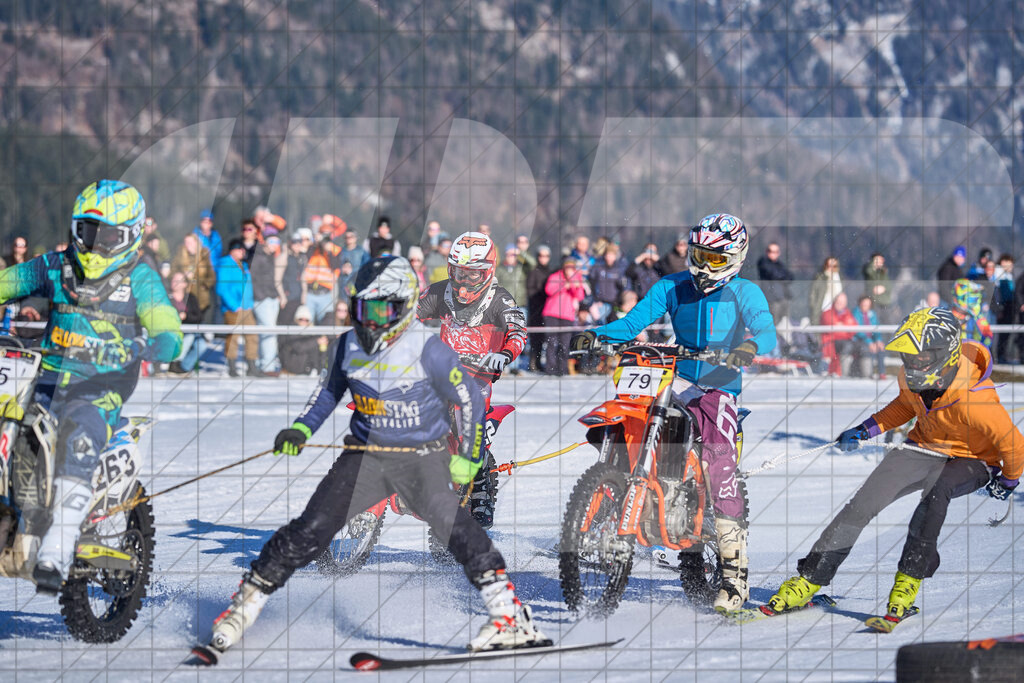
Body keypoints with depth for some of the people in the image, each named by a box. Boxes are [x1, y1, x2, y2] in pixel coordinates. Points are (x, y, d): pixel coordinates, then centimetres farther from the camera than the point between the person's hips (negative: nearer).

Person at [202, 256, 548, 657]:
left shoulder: (429, 350, -14)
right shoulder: (350, 346, 1)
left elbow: (470, 401, -5)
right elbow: (329, 390, 20)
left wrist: (468, 458, -3)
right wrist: (301, 429, 8)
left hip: (423, 458, -4)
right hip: (365, 456, 4)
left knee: (450, 522, -28)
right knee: (311, 529, -4)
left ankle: (509, 614, -28)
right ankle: (247, 602, 9)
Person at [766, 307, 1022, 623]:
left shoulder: (973, 400, -36)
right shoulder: (913, 378, -15)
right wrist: (866, 429, 2)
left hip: (970, 462, -5)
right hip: (924, 448, 5)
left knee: (935, 490, -39)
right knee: (864, 502, -13)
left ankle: (909, 579, -28)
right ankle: (809, 580, -6)